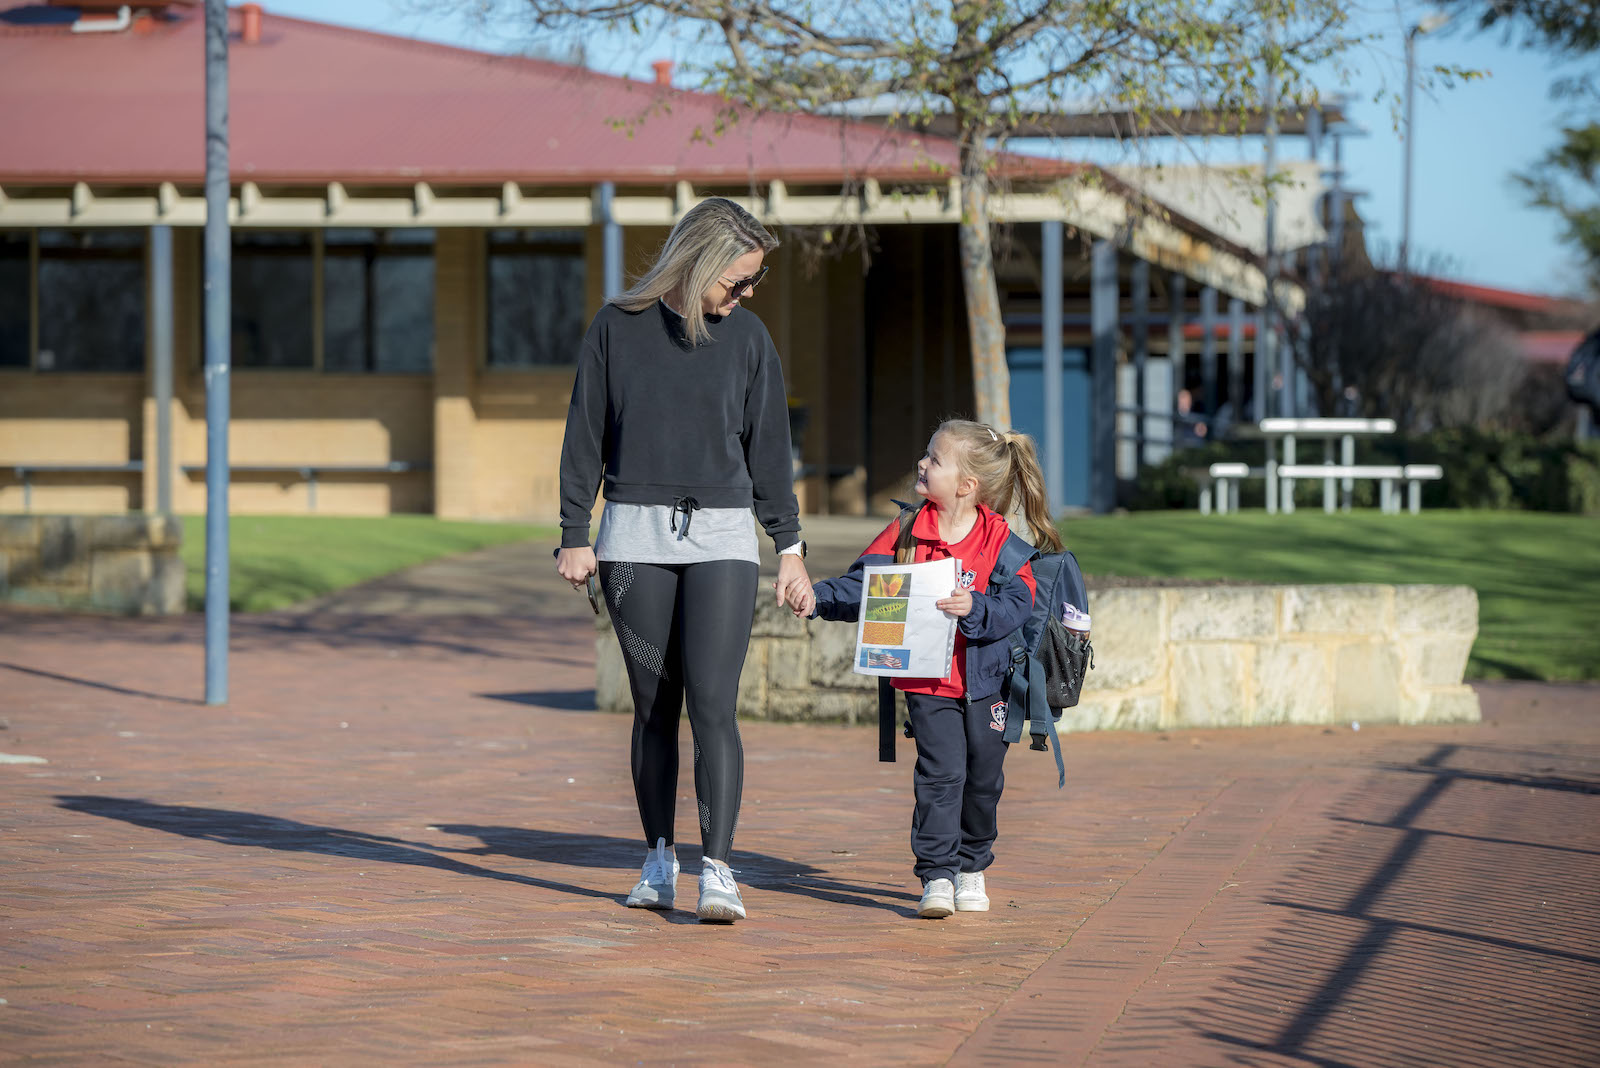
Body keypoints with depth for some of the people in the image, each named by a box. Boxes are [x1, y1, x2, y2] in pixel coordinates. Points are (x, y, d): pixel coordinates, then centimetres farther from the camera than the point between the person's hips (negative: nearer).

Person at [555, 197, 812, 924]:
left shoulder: (747, 338, 7)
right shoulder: (619, 326, 3)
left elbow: (768, 447, 11)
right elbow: (586, 435, 6)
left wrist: (789, 545, 9)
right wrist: (575, 536, 2)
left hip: (721, 538, 0)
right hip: (636, 537, 0)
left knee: (713, 704, -11)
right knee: (653, 707, 4)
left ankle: (716, 871, -14)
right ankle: (658, 863, 15)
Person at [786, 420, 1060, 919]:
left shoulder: (999, 540, -7)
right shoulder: (908, 531, -2)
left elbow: (1017, 603, -16)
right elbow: (861, 586, -1)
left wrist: (975, 607, -33)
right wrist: (818, 597, -17)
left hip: (985, 679, 0)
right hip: (926, 679, 0)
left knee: (983, 777, 11)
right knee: (941, 771, -11)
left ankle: (971, 867, 31)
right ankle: (937, 875, -7)